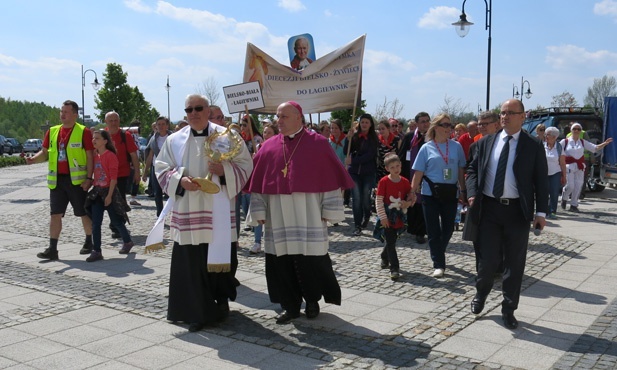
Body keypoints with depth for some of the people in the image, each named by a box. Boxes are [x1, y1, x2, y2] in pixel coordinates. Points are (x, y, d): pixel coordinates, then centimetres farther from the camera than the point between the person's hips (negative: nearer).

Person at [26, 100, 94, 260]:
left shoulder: (83, 131, -5)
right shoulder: (52, 131, 10)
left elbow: (90, 156, -7)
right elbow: (45, 152, 13)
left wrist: (89, 178, -13)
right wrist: (33, 159, -8)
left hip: (76, 179, -5)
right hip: (57, 180, 5)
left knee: (84, 212, 7)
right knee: (55, 214, 4)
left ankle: (89, 242, 24)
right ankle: (52, 249, 7)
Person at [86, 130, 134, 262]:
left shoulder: (110, 156, -12)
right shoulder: (95, 156, 8)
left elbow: (113, 177, -15)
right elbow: (94, 174, 15)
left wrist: (109, 195, -17)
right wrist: (94, 187, 5)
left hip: (109, 191, -6)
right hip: (97, 192, 6)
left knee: (116, 221, 7)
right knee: (95, 223, 1)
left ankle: (127, 241, 30)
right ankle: (96, 251, 5)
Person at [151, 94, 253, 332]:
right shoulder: (175, 140, 8)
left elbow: (245, 164, 2)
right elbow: (161, 169, 8)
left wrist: (224, 170, -16)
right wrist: (180, 180, -11)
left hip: (219, 211, -1)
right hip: (187, 212, 1)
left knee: (220, 257, 4)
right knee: (191, 262, 0)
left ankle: (221, 300, 27)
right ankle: (198, 312, 11)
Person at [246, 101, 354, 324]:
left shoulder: (318, 144, -1)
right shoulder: (269, 147, 8)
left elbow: (330, 179, -2)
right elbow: (259, 181, 10)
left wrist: (329, 211, -6)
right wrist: (260, 212, 5)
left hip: (308, 218, -3)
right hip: (278, 220, 3)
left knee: (310, 259, 1)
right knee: (282, 260, 5)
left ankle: (312, 299, 26)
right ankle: (290, 305, 20)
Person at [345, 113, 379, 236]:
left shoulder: (374, 138, -1)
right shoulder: (355, 136, 5)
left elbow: (370, 155, -10)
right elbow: (346, 152, 2)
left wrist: (353, 161, -16)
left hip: (368, 172, -1)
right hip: (354, 171, 1)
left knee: (366, 198, 2)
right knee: (356, 198, -5)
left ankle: (366, 217, 33)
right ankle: (357, 226, 0)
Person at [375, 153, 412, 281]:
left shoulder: (405, 182, 1)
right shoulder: (384, 181, -11)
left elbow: (411, 197, 13)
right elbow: (378, 200, -11)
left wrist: (407, 203, -9)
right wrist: (383, 217, -15)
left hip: (399, 218, 4)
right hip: (388, 218, -4)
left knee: (392, 241, 19)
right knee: (391, 243, -4)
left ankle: (384, 258, 44)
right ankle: (394, 269, -2)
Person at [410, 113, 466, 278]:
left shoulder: (456, 146, 4)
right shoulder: (426, 148, 0)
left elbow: (461, 170, 8)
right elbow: (418, 172, -1)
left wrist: (463, 191, 7)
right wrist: (413, 192, -8)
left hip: (450, 193, 2)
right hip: (431, 193, -2)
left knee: (448, 228, 10)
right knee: (433, 230, 1)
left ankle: (439, 255, 35)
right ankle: (439, 264, 9)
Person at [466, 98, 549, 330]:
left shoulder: (533, 146, 0)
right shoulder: (486, 142, 7)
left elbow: (541, 181, 0)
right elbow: (472, 169, 12)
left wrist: (541, 212, -7)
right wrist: (472, 193, -5)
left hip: (517, 211, -1)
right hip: (489, 207, 1)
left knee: (515, 263, 7)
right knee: (488, 259, 5)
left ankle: (508, 310, 21)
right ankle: (480, 296, 32)